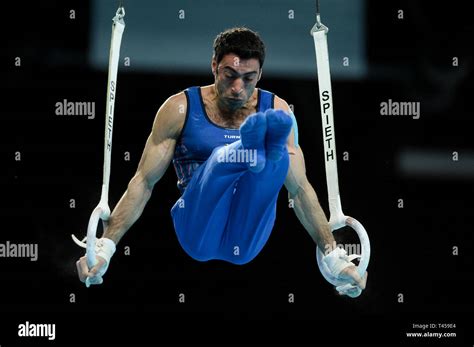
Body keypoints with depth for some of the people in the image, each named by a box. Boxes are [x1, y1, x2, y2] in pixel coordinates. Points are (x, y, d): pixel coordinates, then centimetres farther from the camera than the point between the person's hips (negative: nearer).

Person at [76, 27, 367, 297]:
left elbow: (301, 189, 7)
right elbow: (144, 182, 0)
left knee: (278, 156, -28)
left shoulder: (276, 110, 4)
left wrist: (335, 256, 1)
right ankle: (253, 148, -63)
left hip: (247, 242, 1)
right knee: (222, 157, -32)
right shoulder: (181, 109, 0)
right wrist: (105, 246, -9)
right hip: (199, 235, -1)